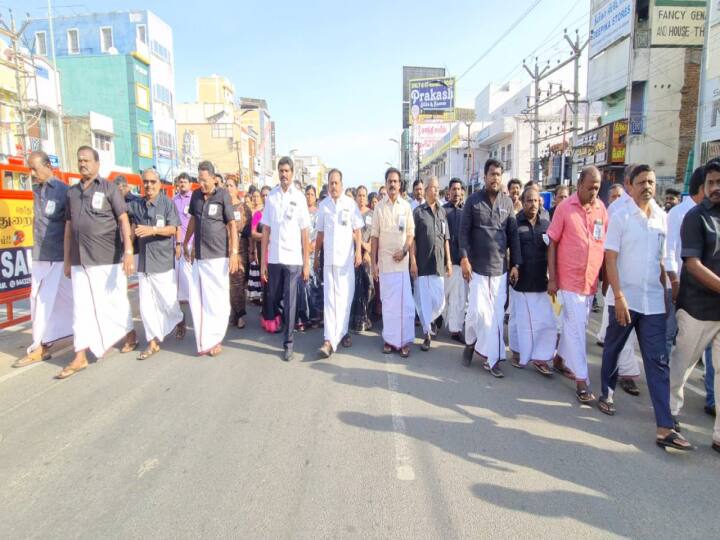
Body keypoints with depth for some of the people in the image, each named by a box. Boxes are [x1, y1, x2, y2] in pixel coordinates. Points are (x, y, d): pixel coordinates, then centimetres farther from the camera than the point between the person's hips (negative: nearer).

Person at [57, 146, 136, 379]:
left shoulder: (109, 188, 0)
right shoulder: (71, 192, 13)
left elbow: (123, 221, -7)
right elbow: (68, 227, 16)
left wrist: (128, 251, -18)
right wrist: (66, 260, 15)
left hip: (107, 259, -4)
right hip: (79, 261, 4)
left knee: (115, 301, 7)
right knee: (81, 307, 4)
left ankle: (130, 336, 30)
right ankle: (80, 357, 9)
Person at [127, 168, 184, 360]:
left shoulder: (167, 203, -3)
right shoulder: (136, 204, 7)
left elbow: (173, 229, -10)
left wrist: (152, 230, -23)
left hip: (163, 260, -4)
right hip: (143, 261, 4)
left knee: (168, 301, 1)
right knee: (146, 305, 5)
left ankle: (180, 320, 32)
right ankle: (153, 342, 15)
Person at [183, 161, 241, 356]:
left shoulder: (223, 195, -5)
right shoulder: (196, 195, 9)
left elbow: (232, 225, -6)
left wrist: (234, 252, -12)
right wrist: (185, 243, 26)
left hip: (217, 256, -5)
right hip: (198, 255, 5)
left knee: (217, 299, 3)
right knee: (197, 299, 5)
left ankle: (214, 340, 15)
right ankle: (203, 341, 15)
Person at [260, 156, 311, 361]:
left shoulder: (299, 197, -1)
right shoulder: (271, 197, 5)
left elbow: (305, 233, -1)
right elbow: (265, 231, 6)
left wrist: (306, 263, -3)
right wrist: (263, 262, 3)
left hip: (293, 259, -2)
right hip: (274, 258, 2)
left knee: (290, 302, 2)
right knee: (273, 299, 13)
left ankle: (288, 343, 11)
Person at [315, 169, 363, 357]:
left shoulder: (351, 203, 2)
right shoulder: (323, 205, 7)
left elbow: (357, 230, 3)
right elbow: (320, 233, 12)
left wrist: (359, 252, -6)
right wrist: (316, 256, 14)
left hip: (347, 257, -1)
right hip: (329, 257, 1)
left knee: (345, 296, 6)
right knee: (329, 297, -3)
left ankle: (342, 332, 20)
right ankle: (330, 339, -6)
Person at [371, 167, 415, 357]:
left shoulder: (406, 206, 3)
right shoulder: (379, 207, 3)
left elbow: (411, 233, 6)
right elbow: (374, 236, 4)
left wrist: (404, 250, -11)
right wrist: (373, 263, 0)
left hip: (402, 261, -1)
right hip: (384, 261, 1)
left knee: (404, 302, -2)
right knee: (387, 302, 7)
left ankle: (404, 340, 5)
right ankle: (389, 339, 16)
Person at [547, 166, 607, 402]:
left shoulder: (602, 209, 4)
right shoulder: (565, 208, -7)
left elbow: (606, 245, 9)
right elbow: (552, 244, -5)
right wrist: (552, 278, -9)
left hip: (591, 280, 4)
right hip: (569, 279, -4)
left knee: (574, 325, 16)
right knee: (577, 328, -2)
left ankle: (560, 359, 36)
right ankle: (582, 380, 5)